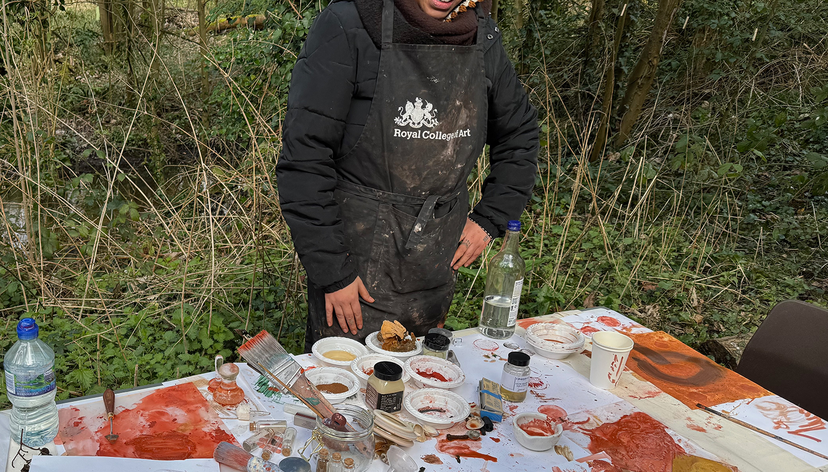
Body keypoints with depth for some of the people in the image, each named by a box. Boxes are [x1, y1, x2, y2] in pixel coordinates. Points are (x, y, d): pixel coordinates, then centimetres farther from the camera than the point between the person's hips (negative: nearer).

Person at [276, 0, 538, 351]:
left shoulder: (482, 37, 0)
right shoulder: (346, 29, -15)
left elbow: (519, 135, 17)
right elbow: (304, 161, -16)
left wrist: (491, 219, 8)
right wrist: (331, 272, -16)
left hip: (437, 266, 5)